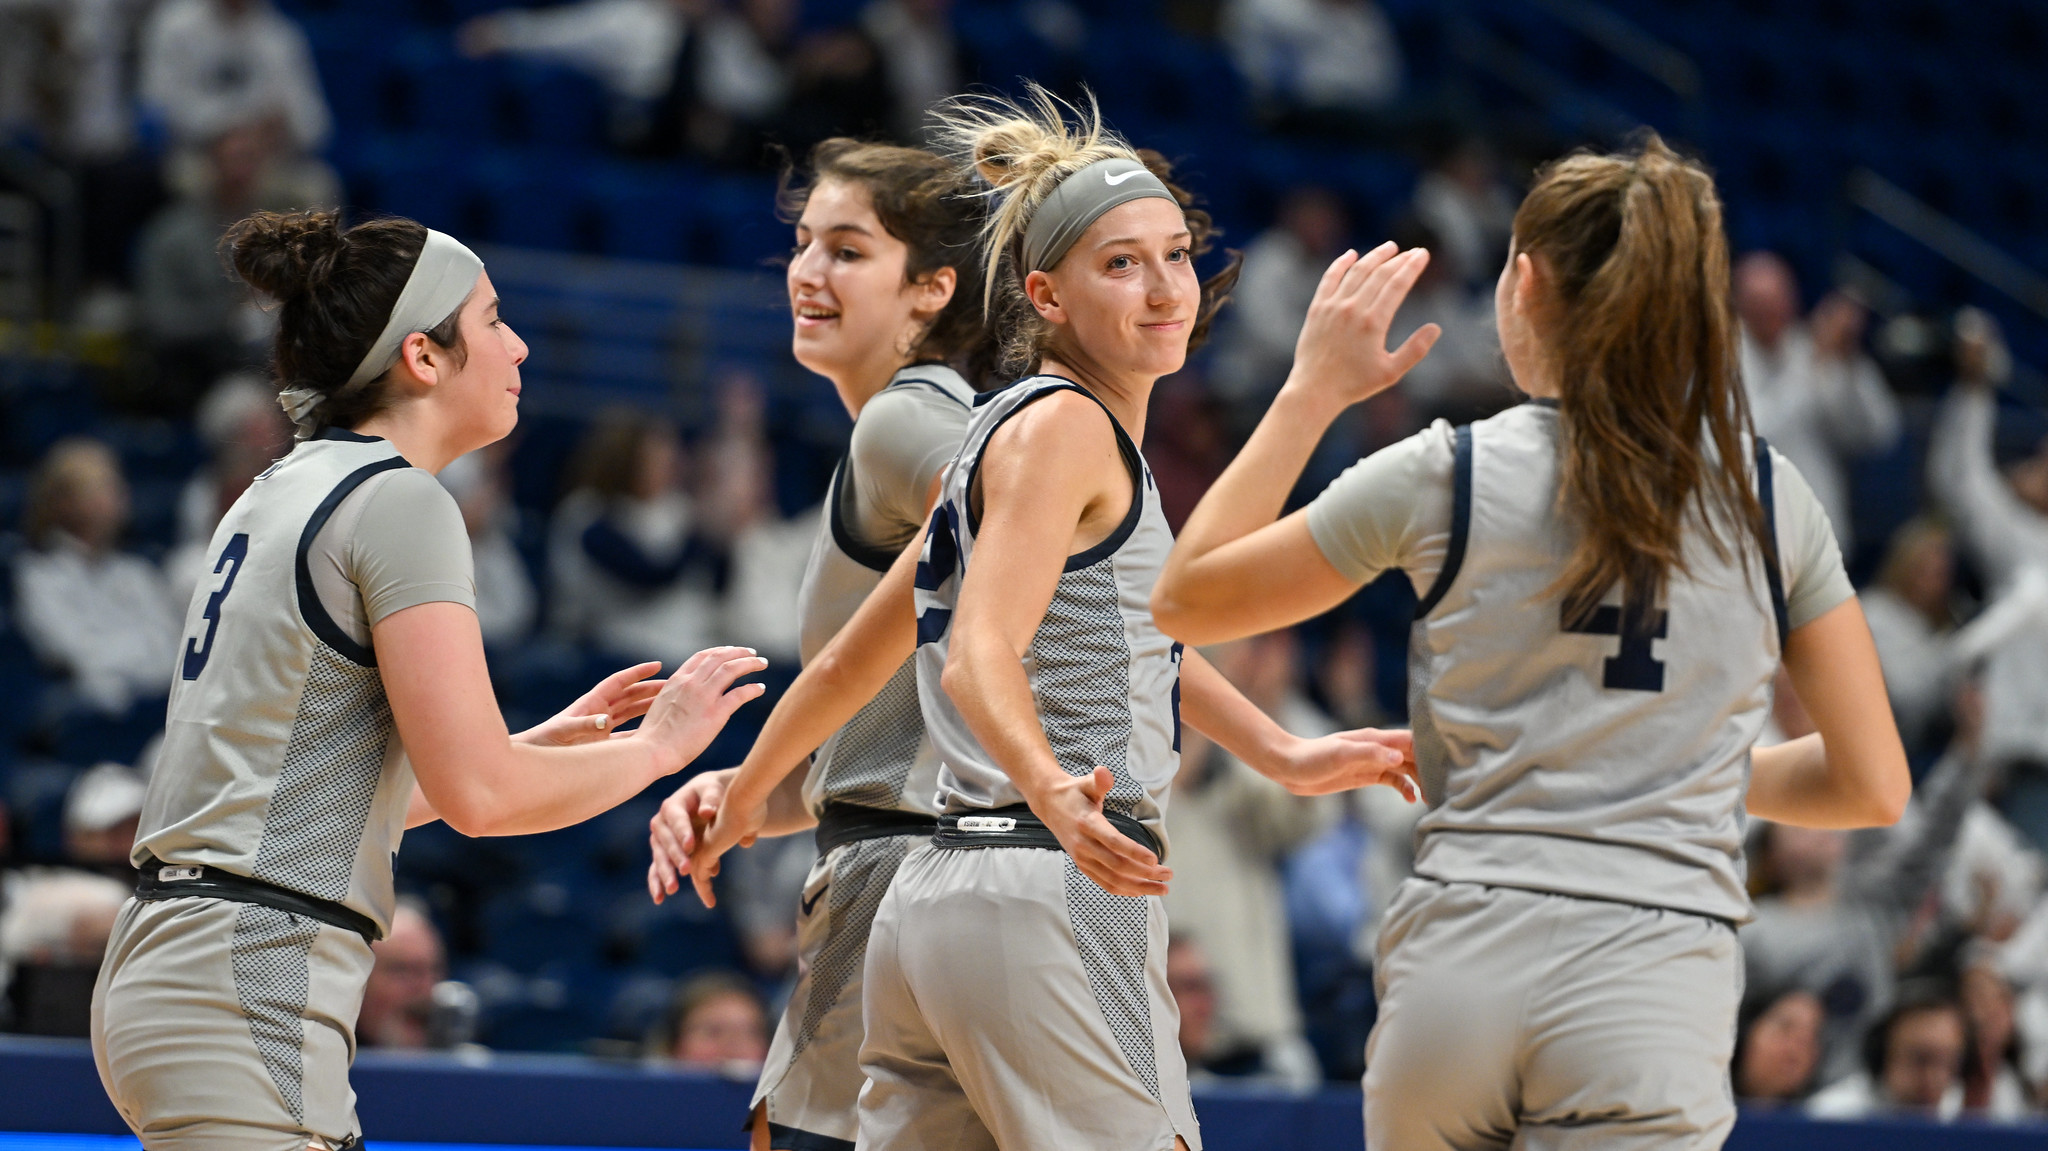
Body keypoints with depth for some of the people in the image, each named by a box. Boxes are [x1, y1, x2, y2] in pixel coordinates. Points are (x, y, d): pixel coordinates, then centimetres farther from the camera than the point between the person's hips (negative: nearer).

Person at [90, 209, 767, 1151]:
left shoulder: (282, 494, 18)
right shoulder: (398, 503, -9)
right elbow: (477, 792, -16)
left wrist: (543, 744, 22)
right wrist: (656, 745, -1)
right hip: (250, 995, -10)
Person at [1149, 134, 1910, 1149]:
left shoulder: (1445, 475, 3)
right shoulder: (1770, 498, 7)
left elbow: (1184, 599, 14)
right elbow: (1873, 786, 10)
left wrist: (1314, 388, 19)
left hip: (1452, 960, 1)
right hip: (1656, 979, -1)